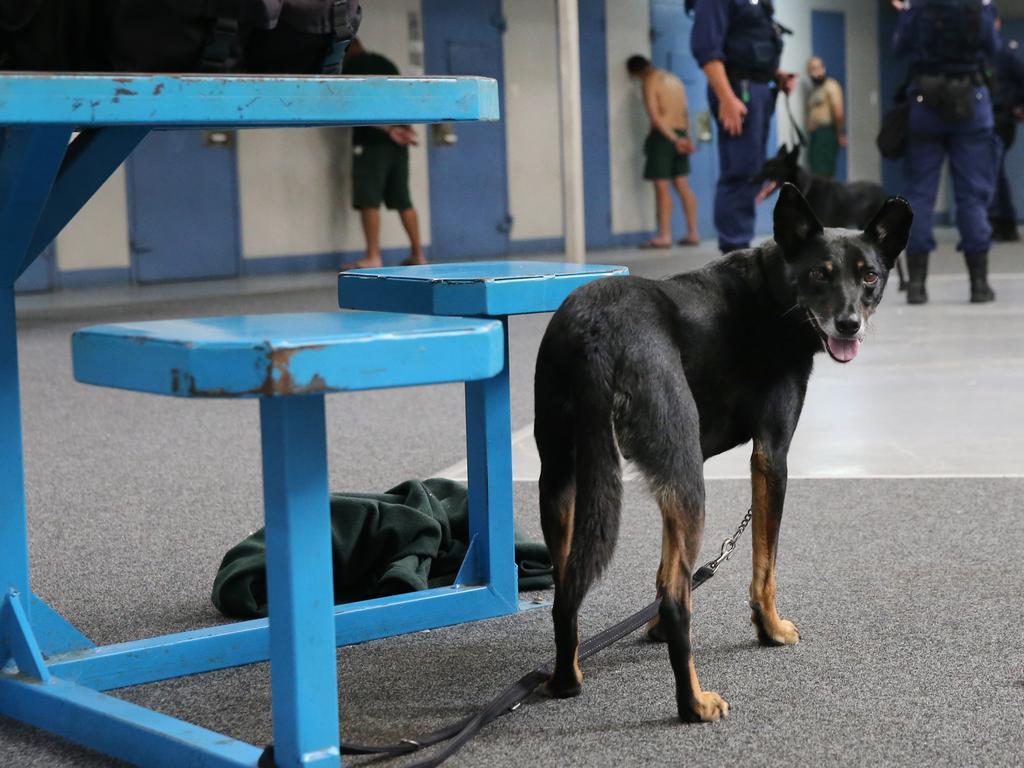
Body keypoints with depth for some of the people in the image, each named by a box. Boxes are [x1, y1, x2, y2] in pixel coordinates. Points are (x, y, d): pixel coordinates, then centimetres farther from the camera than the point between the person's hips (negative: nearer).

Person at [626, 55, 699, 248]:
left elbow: (655, 115, -15)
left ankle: (665, 236, -9)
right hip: (680, 132, 7)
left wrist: (673, 138, -15)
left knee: (662, 187, -6)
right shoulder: (674, 79, 16)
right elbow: (685, 112, 13)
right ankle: (693, 233, 8)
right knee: (682, 185, 9)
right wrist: (686, 138, 9)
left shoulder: (650, 82, -7)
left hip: (663, 135, -7)